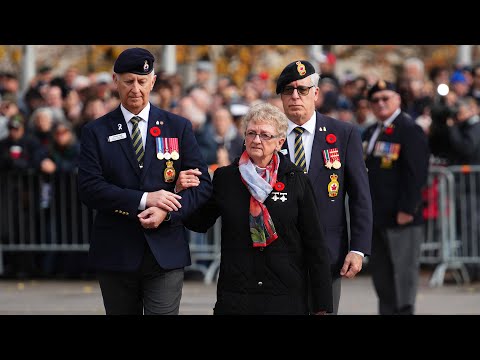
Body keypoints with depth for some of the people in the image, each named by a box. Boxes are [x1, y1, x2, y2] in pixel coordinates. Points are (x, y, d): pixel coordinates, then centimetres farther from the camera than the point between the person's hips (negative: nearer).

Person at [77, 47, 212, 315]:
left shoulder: (179, 127, 7)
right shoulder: (96, 132, 4)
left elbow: (203, 184, 3)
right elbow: (89, 188, -7)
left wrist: (166, 212, -14)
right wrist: (143, 199, -17)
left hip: (166, 253, -1)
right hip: (115, 253, 1)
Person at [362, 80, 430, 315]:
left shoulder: (409, 130, -7)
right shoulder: (370, 133, 19)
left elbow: (417, 172, -15)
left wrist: (407, 209, -20)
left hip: (401, 216, -8)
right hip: (375, 216, 8)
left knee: (403, 268, -5)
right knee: (379, 269, 11)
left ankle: (404, 310, -1)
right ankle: (387, 311, 18)